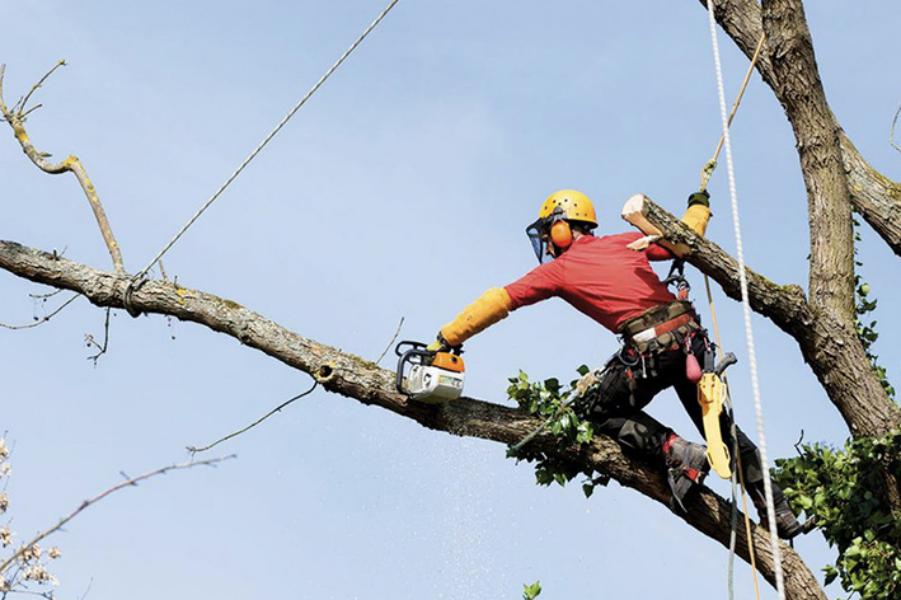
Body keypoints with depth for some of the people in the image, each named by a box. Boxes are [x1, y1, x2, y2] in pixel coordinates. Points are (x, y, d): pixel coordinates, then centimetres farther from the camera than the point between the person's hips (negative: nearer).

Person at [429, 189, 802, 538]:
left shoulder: (559, 269, 9)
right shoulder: (625, 242, 19)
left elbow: (497, 302, 9)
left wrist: (446, 340, 13)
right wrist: (699, 206, 46)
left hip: (650, 348, -6)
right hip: (690, 337, 6)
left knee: (594, 407, 16)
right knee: (719, 424, 20)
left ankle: (676, 452, -3)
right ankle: (779, 512, 19)